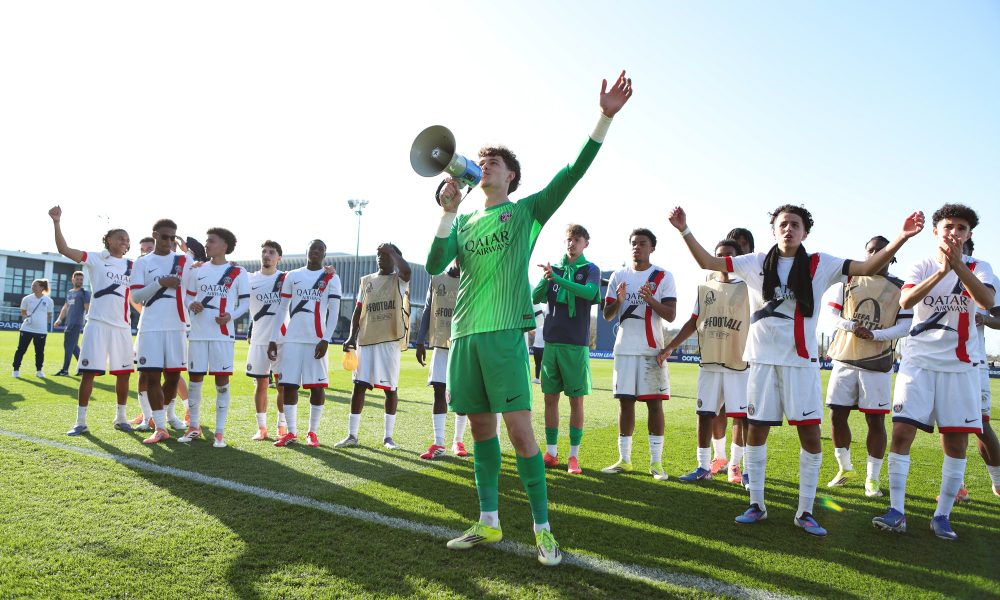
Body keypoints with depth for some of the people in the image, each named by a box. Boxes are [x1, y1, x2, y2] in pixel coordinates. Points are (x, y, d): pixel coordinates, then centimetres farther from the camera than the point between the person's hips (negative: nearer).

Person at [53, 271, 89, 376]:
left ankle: (65, 370, -3)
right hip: (68, 323, 8)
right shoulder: (69, 292, 18)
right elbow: (65, 307, 26)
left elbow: (87, 309, -11)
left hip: (76, 324, -7)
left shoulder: (84, 293, -4)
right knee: (73, 346, 9)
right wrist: (59, 319, 19)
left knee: (69, 345, -7)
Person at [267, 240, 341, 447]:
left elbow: (334, 312, -2)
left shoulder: (331, 278, 4)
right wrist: (273, 339, 6)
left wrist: (326, 340, -12)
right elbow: (282, 309, 13)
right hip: (291, 338, 3)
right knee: (288, 385, 2)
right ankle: (291, 432, 13)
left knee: (317, 386, -1)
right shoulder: (292, 276, 12)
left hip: (316, 340, -2)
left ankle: (313, 432, 12)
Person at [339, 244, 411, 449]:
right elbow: (358, 310, 14)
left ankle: (388, 436, 10)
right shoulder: (366, 281, 15)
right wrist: (352, 336, 3)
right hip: (366, 339, 3)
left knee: (390, 387, 1)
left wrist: (391, 250, -9)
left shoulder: (399, 280, 3)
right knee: (359, 385, 0)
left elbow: (406, 270, -22)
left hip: (390, 339, -3)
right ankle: (352, 435, 7)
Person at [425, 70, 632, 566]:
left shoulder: (527, 211, 5)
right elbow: (434, 265, 5)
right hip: (465, 334, 5)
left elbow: (573, 172, -5)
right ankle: (488, 522, 22)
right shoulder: (464, 221, 17)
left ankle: (542, 527, 5)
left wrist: (605, 118, -14)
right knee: (481, 427, 10)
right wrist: (448, 211, -4)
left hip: (504, 332, -5)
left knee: (518, 428, -8)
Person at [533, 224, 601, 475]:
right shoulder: (554, 267, 11)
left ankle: (574, 456, 9)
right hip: (551, 341, 3)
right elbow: (535, 297, 3)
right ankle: (551, 452, 16)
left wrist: (556, 278, -26)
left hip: (576, 344, -3)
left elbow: (589, 293, -20)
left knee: (576, 399, 0)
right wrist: (546, 279, -16)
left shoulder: (590, 269, 1)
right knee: (550, 397, 6)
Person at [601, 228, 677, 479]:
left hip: (652, 349, -2)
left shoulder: (663, 277, 1)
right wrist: (618, 300, -14)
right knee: (625, 402, 5)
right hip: (625, 348, 3)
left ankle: (656, 462, 4)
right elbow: (607, 315, 7)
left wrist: (650, 299, -22)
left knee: (654, 402, -3)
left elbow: (670, 315, -5)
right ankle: (624, 460, 13)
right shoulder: (619, 276, 10)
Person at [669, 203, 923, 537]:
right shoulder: (756, 264, 4)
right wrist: (685, 230, -7)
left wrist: (901, 238, -18)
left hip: (801, 360, 0)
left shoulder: (820, 265, 2)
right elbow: (707, 262, 3)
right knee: (756, 431, 5)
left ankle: (805, 512, 13)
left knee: (811, 435, -3)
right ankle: (757, 505, 21)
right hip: (763, 359, 1)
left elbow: (868, 268, -5)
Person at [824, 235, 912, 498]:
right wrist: (850, 326, -14)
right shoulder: (849, 279, 9)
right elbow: (833, 313, 7)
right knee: (837, 415, 4)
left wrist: (874, 334, -18)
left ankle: (872, 478, 12)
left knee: (876, 419, -1)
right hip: (845, 357, 2)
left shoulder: (900, 288, 4)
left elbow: (905, 327, -2)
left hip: (878, 361, -2)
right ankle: (844, 468, 24)